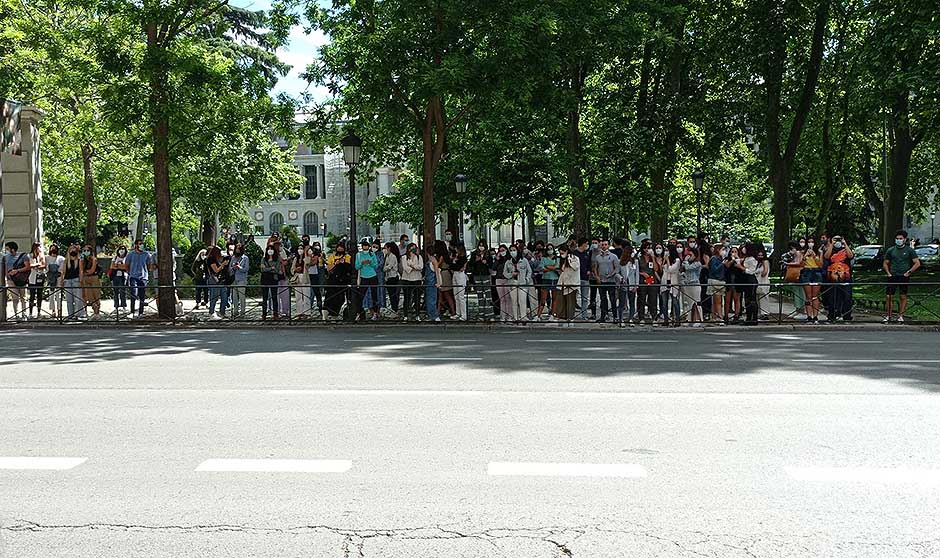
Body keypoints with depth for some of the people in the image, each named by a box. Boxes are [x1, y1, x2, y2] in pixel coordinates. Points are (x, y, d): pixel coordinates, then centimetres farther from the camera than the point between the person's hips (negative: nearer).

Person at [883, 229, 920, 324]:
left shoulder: (910, 250, 4)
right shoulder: (890, 250, 10)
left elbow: (917, 263, 3)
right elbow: (885, 264, 17)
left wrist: (909, 271, -8)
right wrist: (888, 273, 2)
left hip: (904, 277, -1)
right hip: (892, 277, 1)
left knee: (903, 297, 3)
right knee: (889, 297, -4)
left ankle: (900, 316, 12)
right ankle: (888, 316, 3)